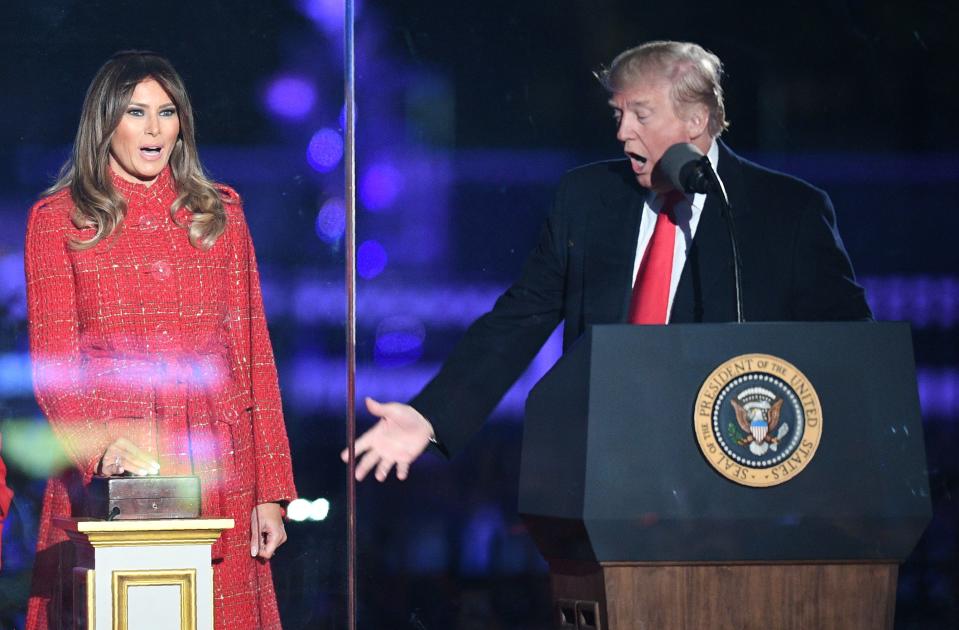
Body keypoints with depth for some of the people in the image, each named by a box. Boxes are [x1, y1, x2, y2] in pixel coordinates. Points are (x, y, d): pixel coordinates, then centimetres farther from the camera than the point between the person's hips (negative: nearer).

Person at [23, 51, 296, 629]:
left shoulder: (221, 212, 12)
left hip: (215, 468, 2)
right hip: (104, 474, -2)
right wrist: (103, 447, -19)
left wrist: (271, 492, 2)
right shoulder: (58, 217, 5)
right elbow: (53, 363, 0)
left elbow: (253, 353, 9)